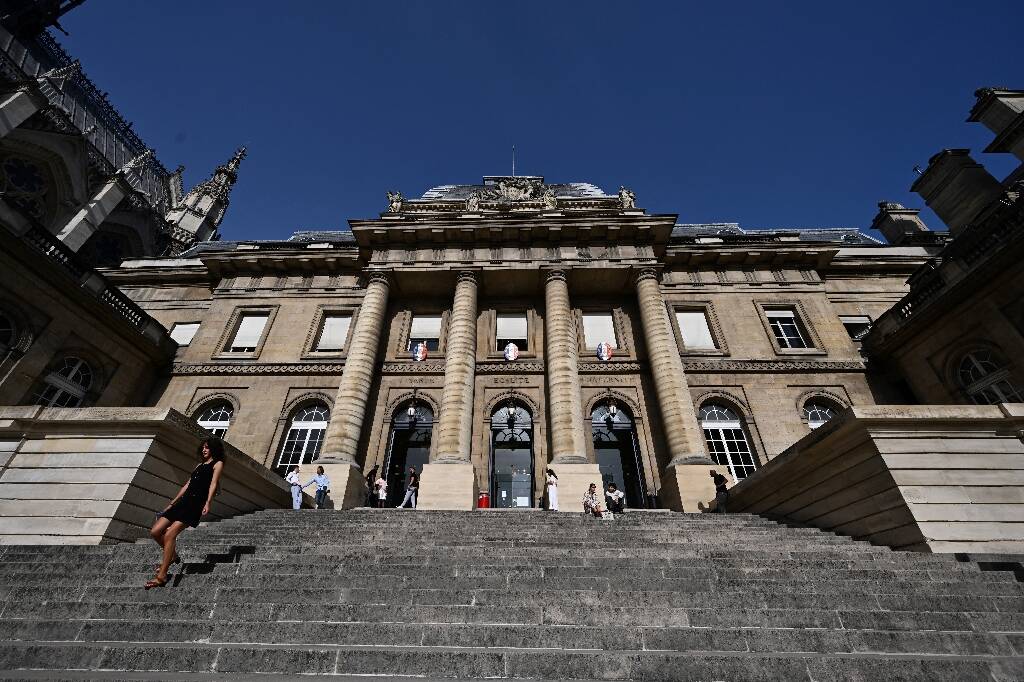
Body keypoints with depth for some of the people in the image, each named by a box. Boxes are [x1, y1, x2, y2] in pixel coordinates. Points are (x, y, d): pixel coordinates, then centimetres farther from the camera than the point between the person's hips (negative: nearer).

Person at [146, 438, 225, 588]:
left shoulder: (217, 464, 2)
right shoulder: (199, 465, 25)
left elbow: (213, 484, -11)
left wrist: (207, 503, -23)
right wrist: (171, 504, 22)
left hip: (196, 504, -8)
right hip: (183, 501, 8)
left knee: (169, 535, -18)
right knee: (155, 532, 2)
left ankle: (162, 577, -13)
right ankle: (173, 556, 24)